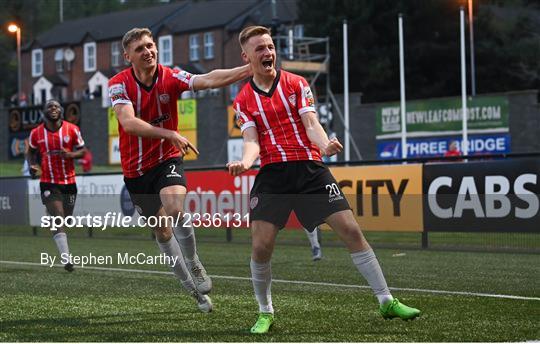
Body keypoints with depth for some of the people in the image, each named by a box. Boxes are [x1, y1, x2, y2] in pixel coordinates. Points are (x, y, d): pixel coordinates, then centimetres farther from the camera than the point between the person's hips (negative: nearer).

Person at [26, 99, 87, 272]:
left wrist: (70, 154, -17)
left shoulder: (72, 130, -4)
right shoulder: (36, 133, -2)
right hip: (48, 183, -2)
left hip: (69, 182, 2)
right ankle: (66, 259, -19)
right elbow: (31, 152, 15)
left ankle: (63, 250, 39)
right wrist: (33, 166, -5)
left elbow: (82, 150, 4)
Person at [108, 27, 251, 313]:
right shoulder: (119, 84, -14)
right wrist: (170, 134, -41)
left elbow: (208, 80, -28)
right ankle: (193, 288, 26)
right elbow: (128, 123, -29)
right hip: (135, 169, 1)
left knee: (175, 209, -29)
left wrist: (248, 69, -44)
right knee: (162, 231, 10)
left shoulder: (171, 78, -11)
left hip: (167, 159, -1)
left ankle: (194, 267, -7)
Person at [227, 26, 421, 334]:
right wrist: (245, 162, -25)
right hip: (272, 173, 0)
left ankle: (387, 301, 3)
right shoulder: (243, 100, 7)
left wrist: (325, 145, -26)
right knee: (261, 246, -12)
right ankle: (265, 314, 10)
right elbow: (252, 141, -2)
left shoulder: (296, 84, 7)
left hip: (309, 168, 0)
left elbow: (311, 124, -4)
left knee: (351, 230, -7)